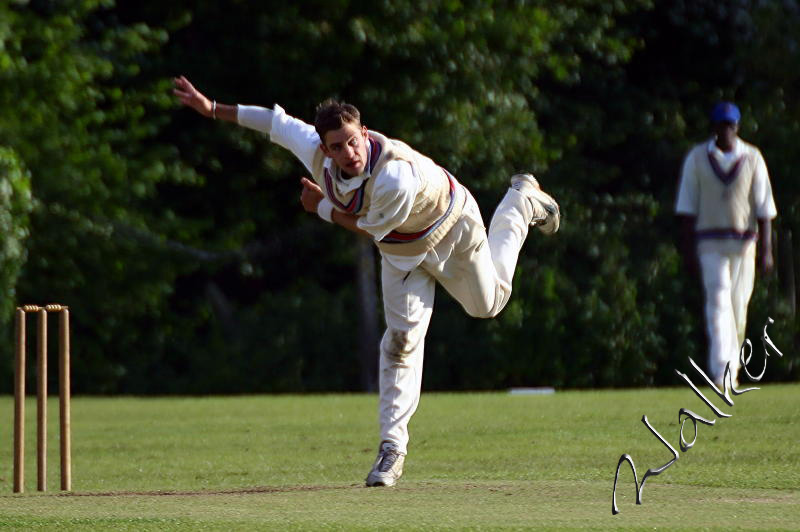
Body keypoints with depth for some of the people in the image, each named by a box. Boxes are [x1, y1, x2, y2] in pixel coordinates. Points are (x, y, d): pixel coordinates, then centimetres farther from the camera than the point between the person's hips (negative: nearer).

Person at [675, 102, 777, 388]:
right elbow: (687, 206, 3)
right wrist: (688, 247, -5)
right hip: (709, 243, -2)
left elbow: (764, 206, 2)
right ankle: (721, 372, -24)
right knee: (718, 301, -16)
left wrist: (766, 250, -4)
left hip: (744, 243, 2)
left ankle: (731, 368, 21)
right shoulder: (697, 158, 3)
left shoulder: (752, 158, 4)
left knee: (738, 306, 6)